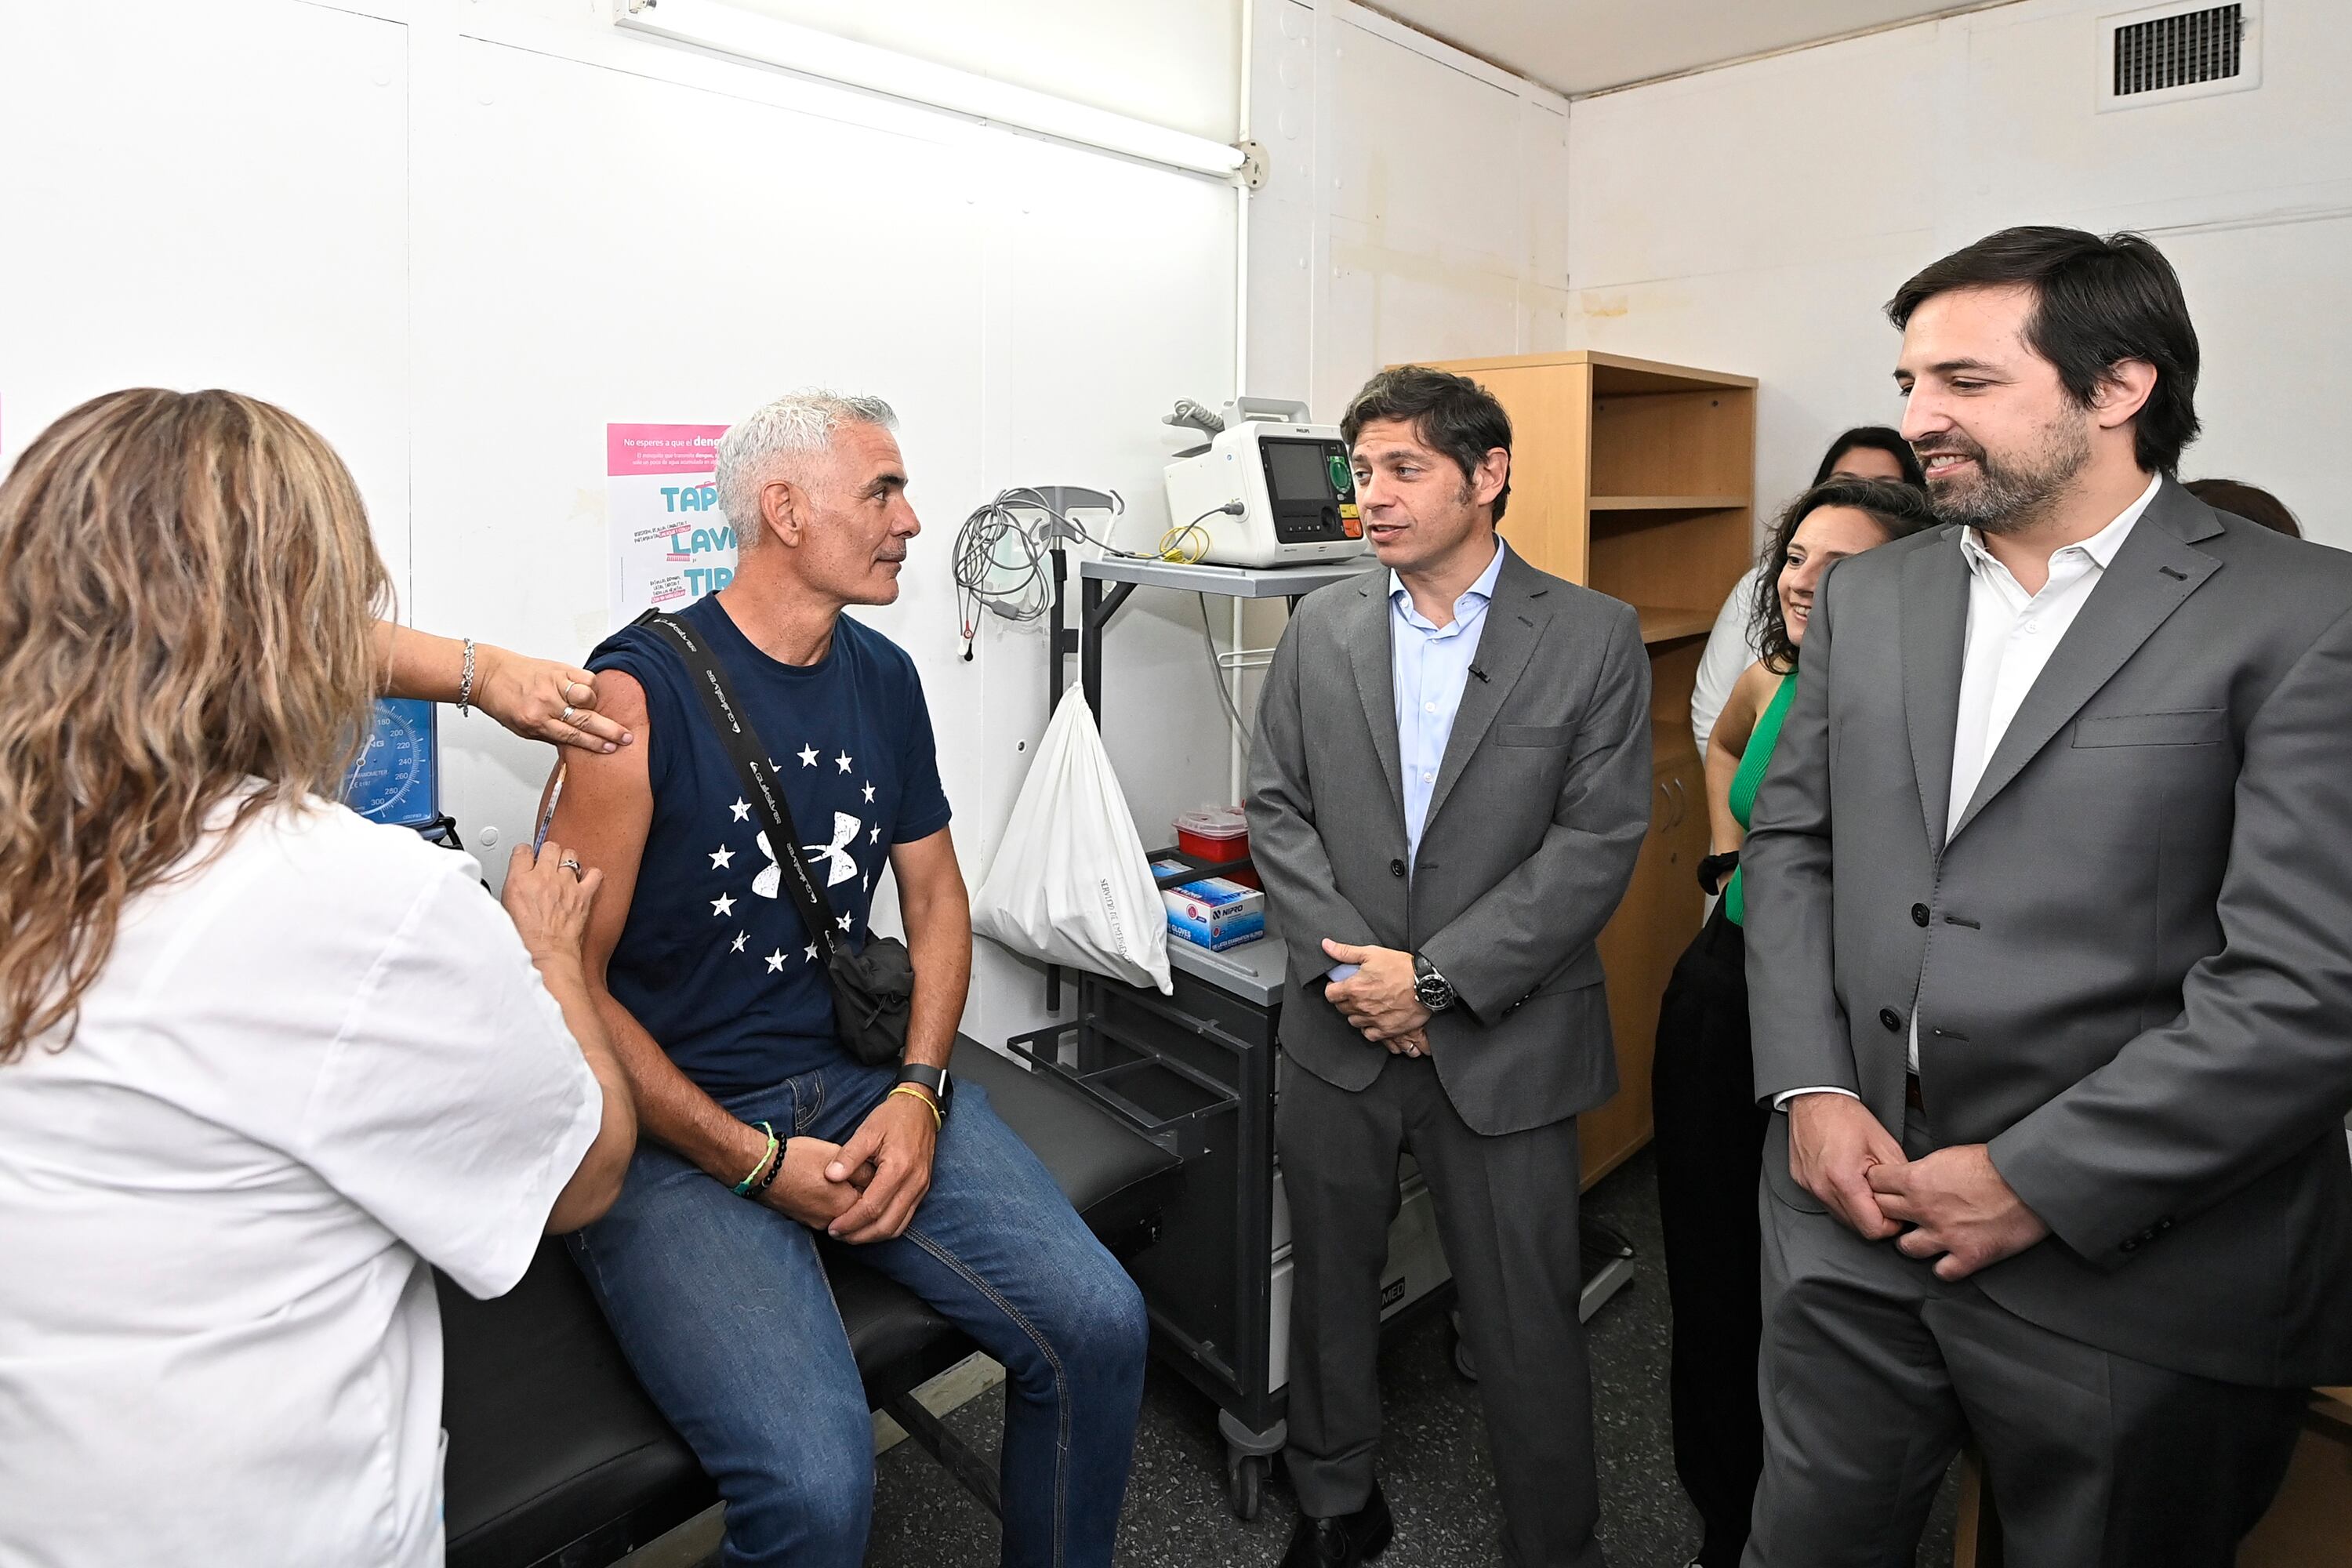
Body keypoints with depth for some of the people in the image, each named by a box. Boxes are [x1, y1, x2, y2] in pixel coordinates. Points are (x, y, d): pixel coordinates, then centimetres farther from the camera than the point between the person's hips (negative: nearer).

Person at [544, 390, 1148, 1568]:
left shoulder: (885, 677, 7)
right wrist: (754, 1162, -15)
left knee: (1098, 1326, -9)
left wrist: (918, 1092, -2)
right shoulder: (643, 690, -12)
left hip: (862, 1077, 6)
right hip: (679, 1130, -5)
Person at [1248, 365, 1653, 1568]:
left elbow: (1598, 843, -11)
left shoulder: (1594, 639, -5)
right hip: (1341, 1031, 3)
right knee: (1330, 1293, 19)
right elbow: (1276, 808, 2)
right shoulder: (1321, 629, 4)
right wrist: (1349, 967, -11)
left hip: (1505, 1047, -3)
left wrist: (1435, 977, -16)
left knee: (1527, 1328, 9)